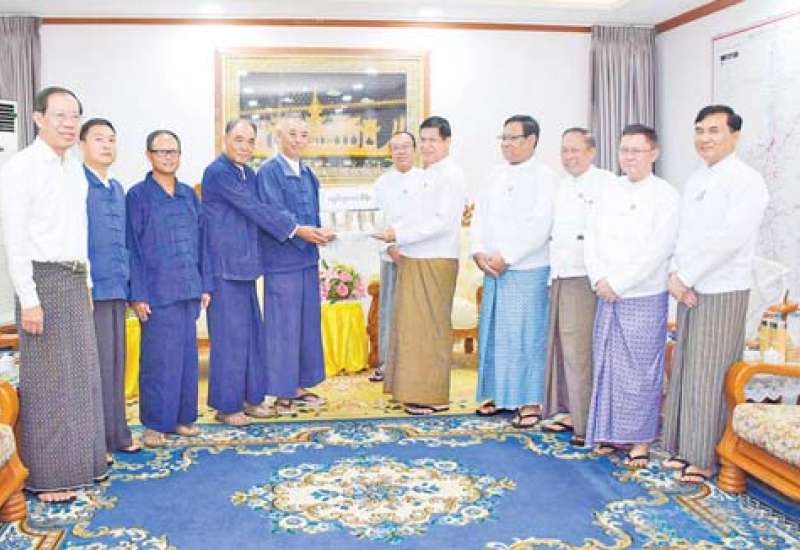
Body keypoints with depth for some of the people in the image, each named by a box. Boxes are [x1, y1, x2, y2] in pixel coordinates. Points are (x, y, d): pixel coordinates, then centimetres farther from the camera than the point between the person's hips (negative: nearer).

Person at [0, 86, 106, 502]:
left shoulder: (75, 168, 12)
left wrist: (85, 283, 15)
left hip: (75, 280, 7)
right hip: (43, 280, -7)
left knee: (81, 375, 12)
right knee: (47, 381, -1)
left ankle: (80, 461, 25)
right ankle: (46, 475, 11)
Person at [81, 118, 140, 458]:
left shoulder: (117, 189, 16)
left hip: (116, 290, 7)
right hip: (90, 290, -7)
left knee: (117, 364, 12)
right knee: (95, 365, -2)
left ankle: (117, 434, 22)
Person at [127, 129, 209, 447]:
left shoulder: (188, 195, 12)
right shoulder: (138, 195, -2)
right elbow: (132, 247, -5)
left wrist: (204, 286, 11)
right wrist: (137, 295, -10)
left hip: (188, 290, 5)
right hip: (157, 292, -5)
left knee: (187, 355, 10)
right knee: (158, 358, 0)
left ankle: (182, 417, 21)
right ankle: (155, 424, 12)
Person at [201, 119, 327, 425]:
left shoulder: (248, 174, 14)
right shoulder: (217, 172, -12)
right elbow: (255, 210, -14)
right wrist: (296, 230, -10)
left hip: (244, 266, 8)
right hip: (223, 267, -8)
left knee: (252, 333, 12)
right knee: (230, 335, -2)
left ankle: (251, 397, 24)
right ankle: (226, 405, 11)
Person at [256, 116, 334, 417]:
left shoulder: (307, 174, 16)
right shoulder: (269, 171, -6)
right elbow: (275, 212, -15)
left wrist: (319, 233, -2)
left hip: (307, 257, 7)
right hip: (282, 259, -7)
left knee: (308, 323, 11)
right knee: (283, 326, -3)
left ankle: (300, 385, 23)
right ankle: (282, 393, 7)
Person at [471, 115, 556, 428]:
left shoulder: (544, 177, -6)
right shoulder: (495, 176, 14)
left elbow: (539, 226, -15)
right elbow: (480, 216, 12)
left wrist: (505, 257, -16)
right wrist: (479, 252, -3)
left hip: (528, 270, -6)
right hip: (492, 269, 7)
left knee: (527, 336, -2)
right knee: (493, 332, 11)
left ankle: (530, 402, 8)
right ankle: (500, 394, 24)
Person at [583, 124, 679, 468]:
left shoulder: (665, 196, -5)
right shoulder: (610, 192, 11)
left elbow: (658, 250, -13)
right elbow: (592, 238, 8)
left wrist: (618, 283, -13)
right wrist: (599, 280, -6)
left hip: (644, 297, -5)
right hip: (607, 296, 5)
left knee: (640, 371, 0)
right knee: (607, 365, 10)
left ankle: (641, 440, 13)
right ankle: (612, 432, 23)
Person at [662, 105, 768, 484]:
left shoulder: (746, 181, -9)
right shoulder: (695, 180, 14)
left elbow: (730, 239, -19)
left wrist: (685, 277, -15)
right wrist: (676, 276, -3)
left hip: (723, 293, -7)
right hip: (688, 291, 7)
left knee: (709, 376, -2)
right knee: (685, 369, 9)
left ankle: (703, 457, 9)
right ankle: (684, 446, 21)